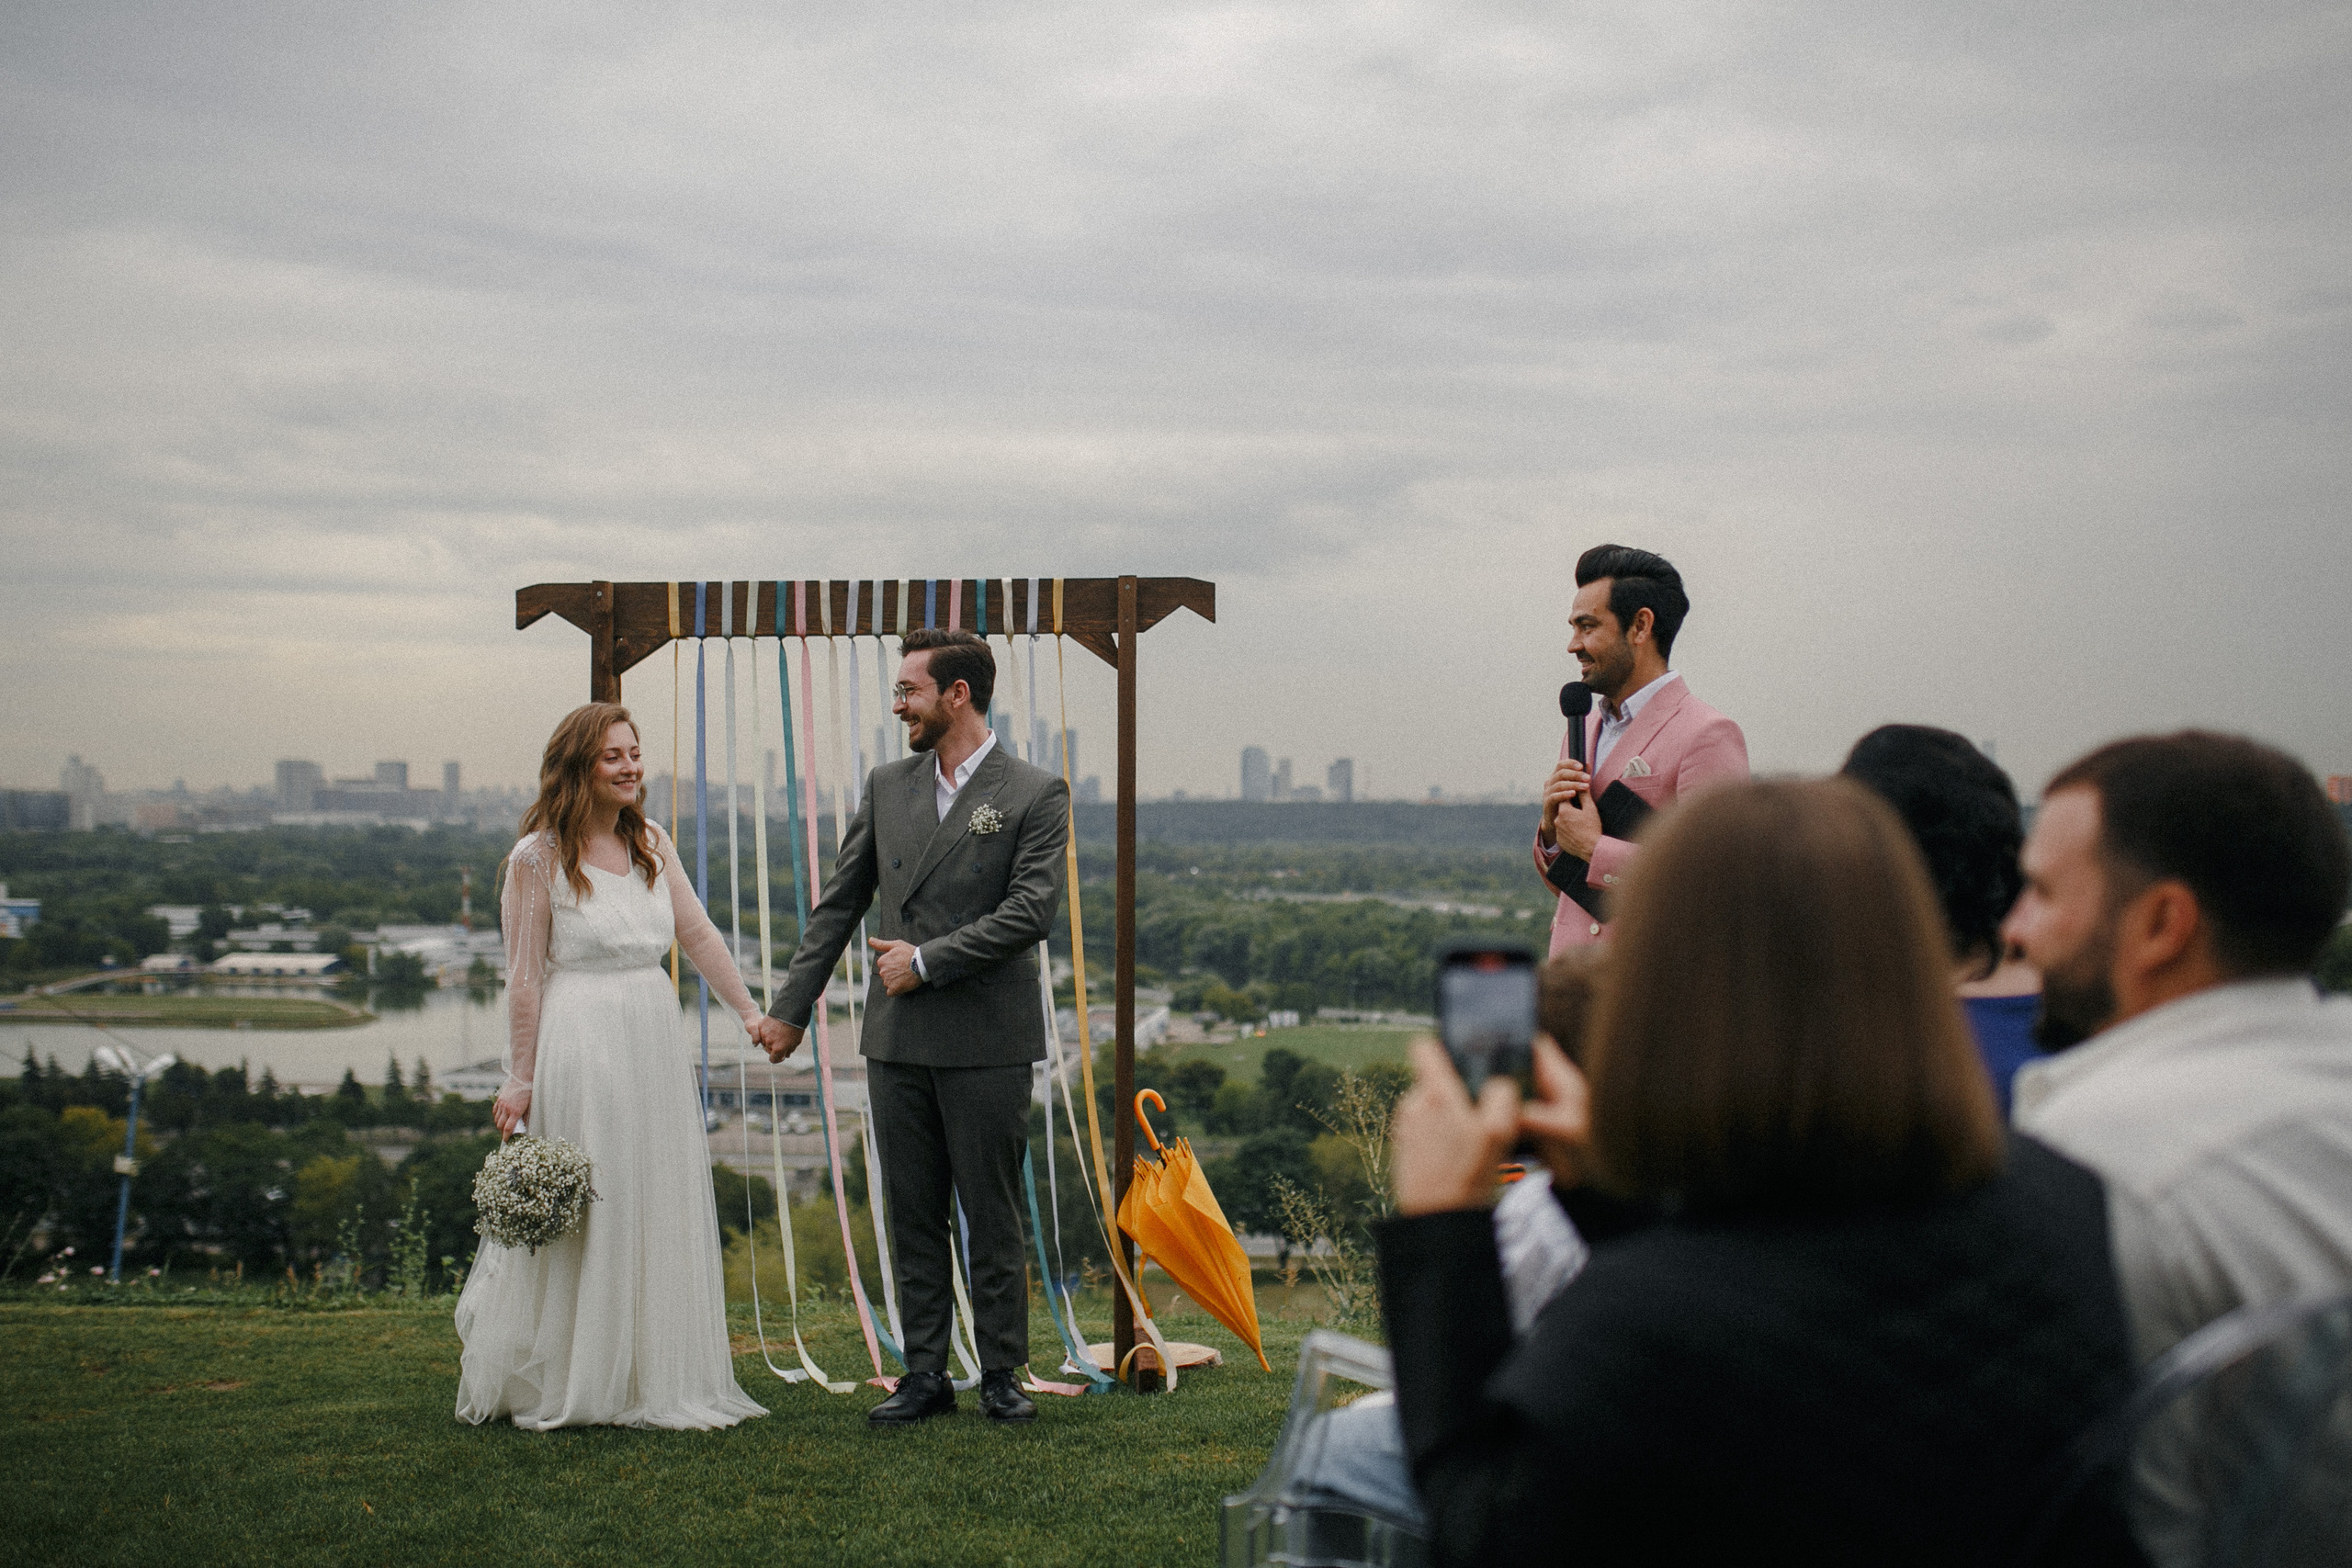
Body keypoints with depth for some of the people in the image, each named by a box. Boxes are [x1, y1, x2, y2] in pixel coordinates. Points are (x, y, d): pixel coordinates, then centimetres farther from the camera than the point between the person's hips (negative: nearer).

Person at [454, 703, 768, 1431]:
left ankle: (653, 1382, 22)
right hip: (580, 1048, -6)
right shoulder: (540, 857, -8)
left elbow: (697, 933, 12)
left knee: (661, 1213, 10)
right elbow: (524, 977, -7)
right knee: (583, 1217, 0)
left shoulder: (651, 843, 9)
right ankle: (567, 1386, 14)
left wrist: (751, 1012, 8)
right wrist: (520, 1080, -8)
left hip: (654, 1045, 6)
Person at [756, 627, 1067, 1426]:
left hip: (986, 1043, -5)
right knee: (913, 1216, 8)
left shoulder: (1036, 795, -4)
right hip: (897, 1039, 5)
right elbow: (839, 903, 14)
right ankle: (925, 1375, 16)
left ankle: (1002, 1375, 12)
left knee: (992, 1217, 2)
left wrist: (926, 960, -13)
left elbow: (1031, 911, -13)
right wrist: (790, 1007, 13)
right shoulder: (887, 786, 11)